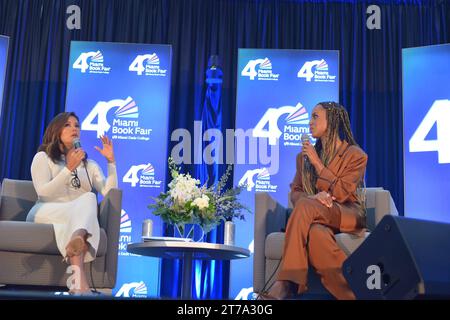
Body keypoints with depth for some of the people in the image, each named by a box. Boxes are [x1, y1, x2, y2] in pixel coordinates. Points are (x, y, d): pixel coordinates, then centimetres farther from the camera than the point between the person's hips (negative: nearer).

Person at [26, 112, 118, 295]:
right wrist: (69, 169, -11)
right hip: (45, 214, -3)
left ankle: (77, 239, -66)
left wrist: (111, 161, 2)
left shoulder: (89, 165, 23)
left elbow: (110, 192, 7)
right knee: (89, 199, -32)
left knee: (88, 198, -33)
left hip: (79, 216, 3)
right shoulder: (43, 157, 14)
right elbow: (43, 193, -4)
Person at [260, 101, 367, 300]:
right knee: (316, 233, -38)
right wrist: (314, 197, -16)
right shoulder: (304, 156, 17)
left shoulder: (355, 155, 3)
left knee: (306, 207, -36)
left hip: (348, 216, -3)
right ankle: (349, 292, -31)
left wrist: (316, 162, -9)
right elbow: (295, 193, 8)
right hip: (316, 217, 4)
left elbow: (341, 193, -9)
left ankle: (286, 284, -43)